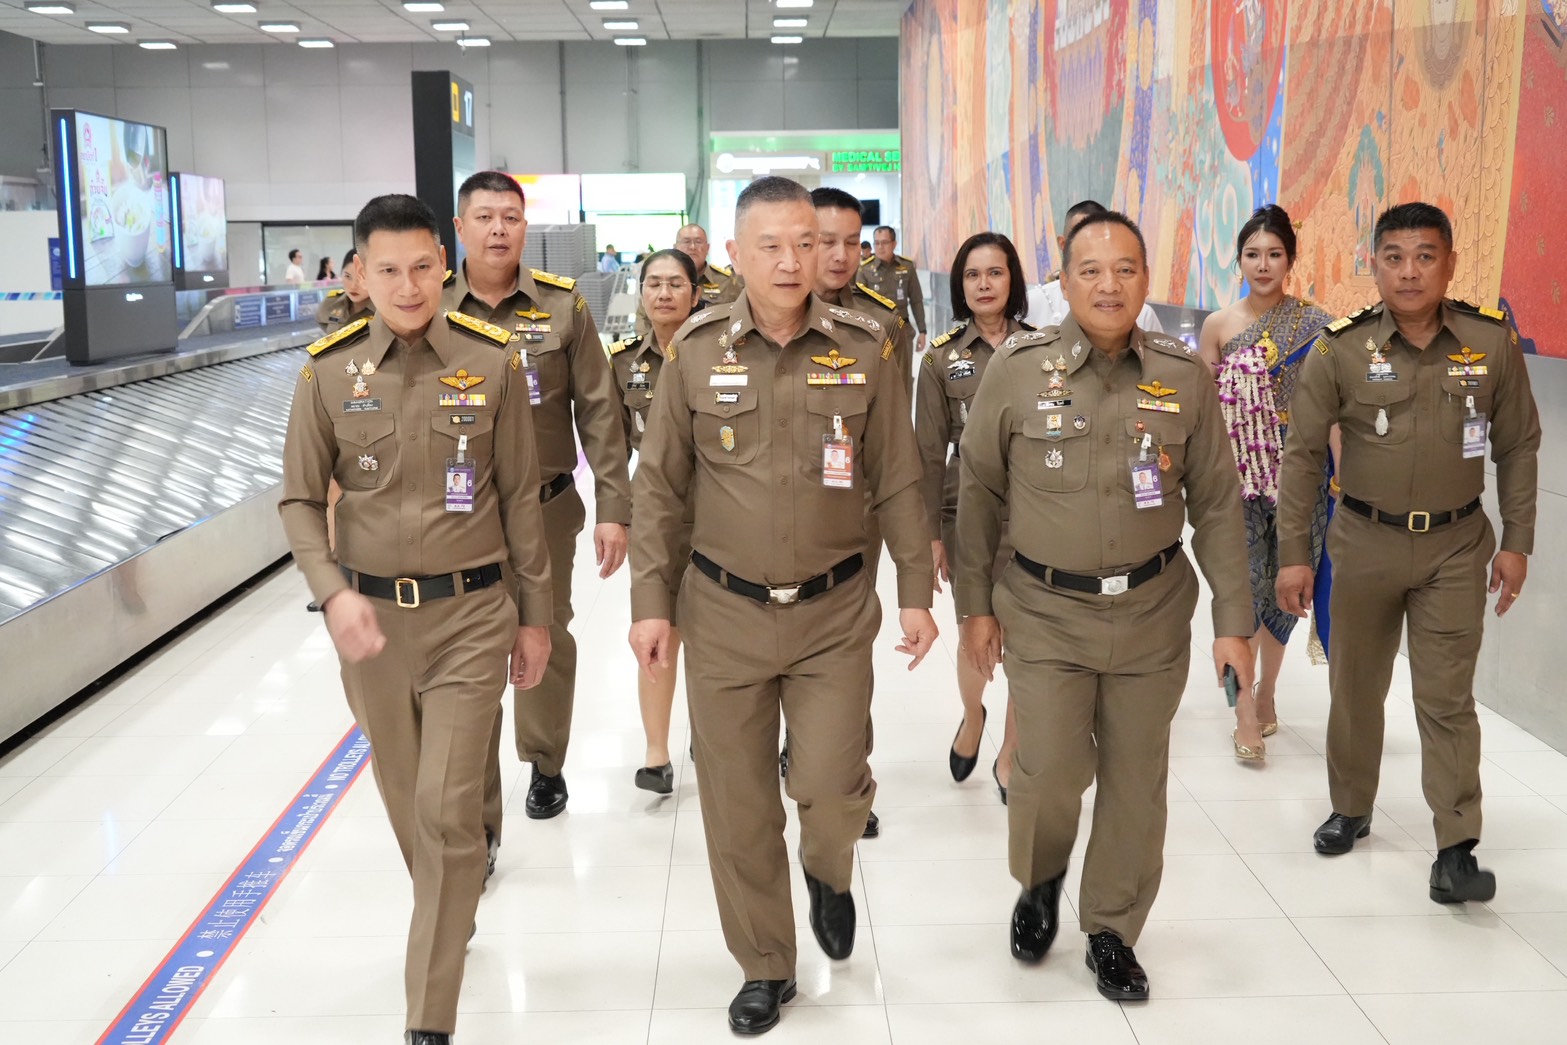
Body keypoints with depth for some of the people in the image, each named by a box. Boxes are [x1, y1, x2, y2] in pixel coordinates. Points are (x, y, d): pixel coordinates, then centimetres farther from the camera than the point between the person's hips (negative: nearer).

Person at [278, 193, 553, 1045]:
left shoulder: (492, 362, -5)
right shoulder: (329, 371, -2)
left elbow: (520, 498, 2)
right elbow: (300, 502, 4)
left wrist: (535, 614, 6)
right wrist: (334, 592, -14)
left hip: (469, 612, -2)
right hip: (371, 615, 2)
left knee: (448, 812, -6)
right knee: (406, 802, 17)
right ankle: (449, 910, 46)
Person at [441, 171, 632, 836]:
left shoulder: (562, 306, -2)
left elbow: (598, 411, -2)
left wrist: (613, 507, -7)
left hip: (547, 508, 1)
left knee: (547, 642, 17)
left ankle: (546, 766, 41)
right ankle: (477, 821, 11)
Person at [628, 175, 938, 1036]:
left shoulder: (861, 351, -3)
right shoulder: (696, 352, -4)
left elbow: (898, 482, 3)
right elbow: (659, 485, 1)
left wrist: (915, 593, 1)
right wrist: (651, 601, -2)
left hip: (834, 610, 0)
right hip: (723, 610, 1)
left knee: (832, 787, -7)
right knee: (737, 805, 8)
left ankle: (828, 870, 31)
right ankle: (765, 968, 29)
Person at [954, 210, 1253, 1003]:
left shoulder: (1185, 376, -2)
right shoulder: (1016, 369, -7)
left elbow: (1216, 506, 3)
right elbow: (978, 491, 0)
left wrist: (1234, 621, 1)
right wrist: (974, 603, 1)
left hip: (1153, 613, 2)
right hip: (1046, 611, -2)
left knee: (1136, 783, 9)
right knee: (1052, 773, -7)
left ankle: (1112, 931, 31)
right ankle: (1038, 882, 27)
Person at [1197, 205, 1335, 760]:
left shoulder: (1315, 323, 1)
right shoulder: (1218, 325, 2)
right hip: (1237, 474, -1)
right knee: (1243, 583, -7)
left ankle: (1266, 690, 29)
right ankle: (1246, 713, -1)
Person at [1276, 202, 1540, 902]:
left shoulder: (1493, 343, -5)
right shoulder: (1341, 349, -8)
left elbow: (1518, 446, 4)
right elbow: (1303, 454, -3)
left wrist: (1516, 541, 1)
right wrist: (1293, 553, -5)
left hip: (1456, 546, 0)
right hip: (1365, 541, 1)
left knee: (1448, 699, 0)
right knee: (1355, 686, 14)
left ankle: (1456, 850, 6)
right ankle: (1350, 809, 34)